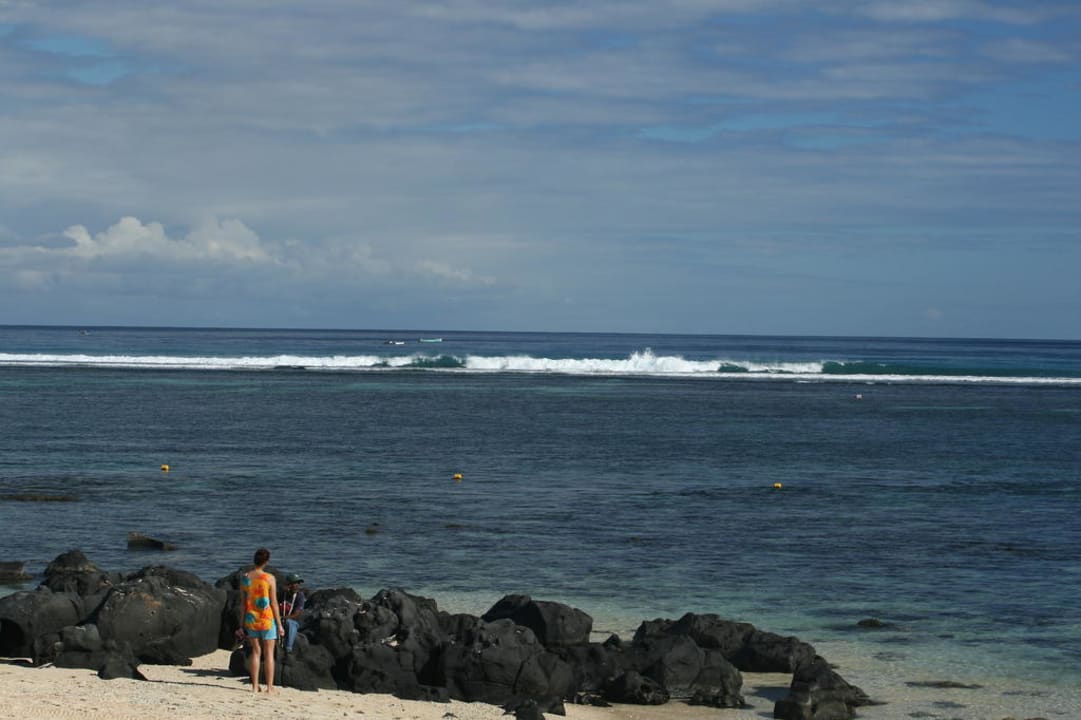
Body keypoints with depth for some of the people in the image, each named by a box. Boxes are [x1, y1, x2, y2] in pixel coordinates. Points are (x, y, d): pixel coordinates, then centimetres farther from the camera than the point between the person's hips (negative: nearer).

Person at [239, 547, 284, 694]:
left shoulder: (245, 578, -1)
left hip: (251, 619, 3)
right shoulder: (269, 578, -12)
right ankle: (269, 687, 3)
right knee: (269, 654, 3)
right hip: (267, 620, -3)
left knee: (256, 652, 13)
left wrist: (242, 623, 11)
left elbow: (243, 603, 3)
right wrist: (279, 624, -3)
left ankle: (255, 686, 12)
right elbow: (274, 603, -10)